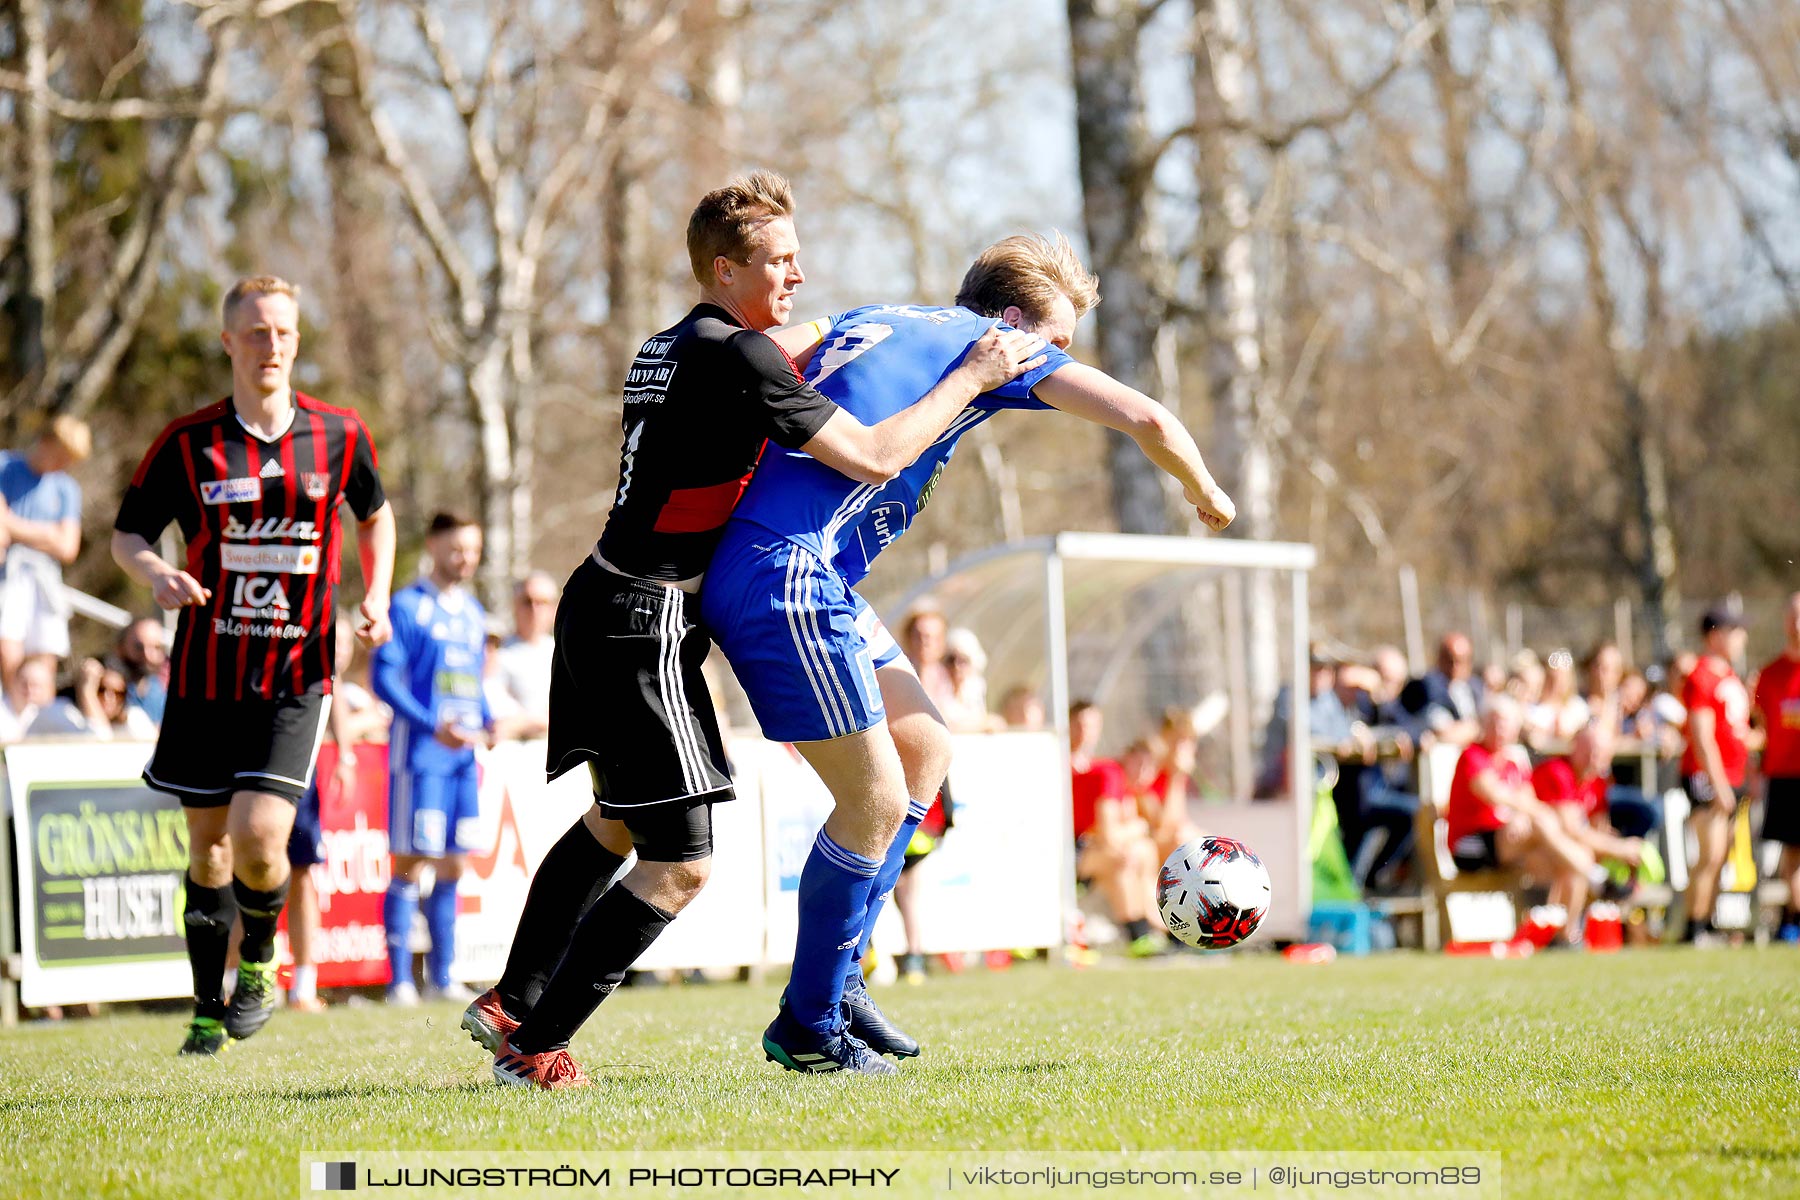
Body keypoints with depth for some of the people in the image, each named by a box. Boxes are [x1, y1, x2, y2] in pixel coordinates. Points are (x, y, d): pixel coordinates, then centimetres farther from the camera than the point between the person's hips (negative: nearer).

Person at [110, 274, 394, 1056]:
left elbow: (375, 515, 19)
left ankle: (258, 963, 14)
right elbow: (127, 532, 4)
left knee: (260, 837, -15)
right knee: (207, 844, 7)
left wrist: (376, 597, 4)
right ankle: (209, 1005, 24)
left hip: (296, 675, -1)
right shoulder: (188, 442, -3)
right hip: (205, 672, 1)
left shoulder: (339, 436, 1)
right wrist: (156, 573, -18)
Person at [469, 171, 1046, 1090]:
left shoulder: (668, 347, 13)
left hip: (599, 602, 10)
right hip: (646, 625, -10)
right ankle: (536, 1046, -2)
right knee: (680, 865, -6)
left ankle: (512, 1002, 35)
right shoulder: (739, 358, -15)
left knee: (615, 822, 27)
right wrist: (972, 379, -7)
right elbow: (873, 457, -17)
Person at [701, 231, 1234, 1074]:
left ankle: (837, 974, 17)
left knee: (925, 749, 16)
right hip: (787, 580, -9)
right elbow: (1146, 418, -4)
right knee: (876, 801, -4)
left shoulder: (871, 322, 21)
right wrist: (1204, 494, 14)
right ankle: (807, 1028, 7)